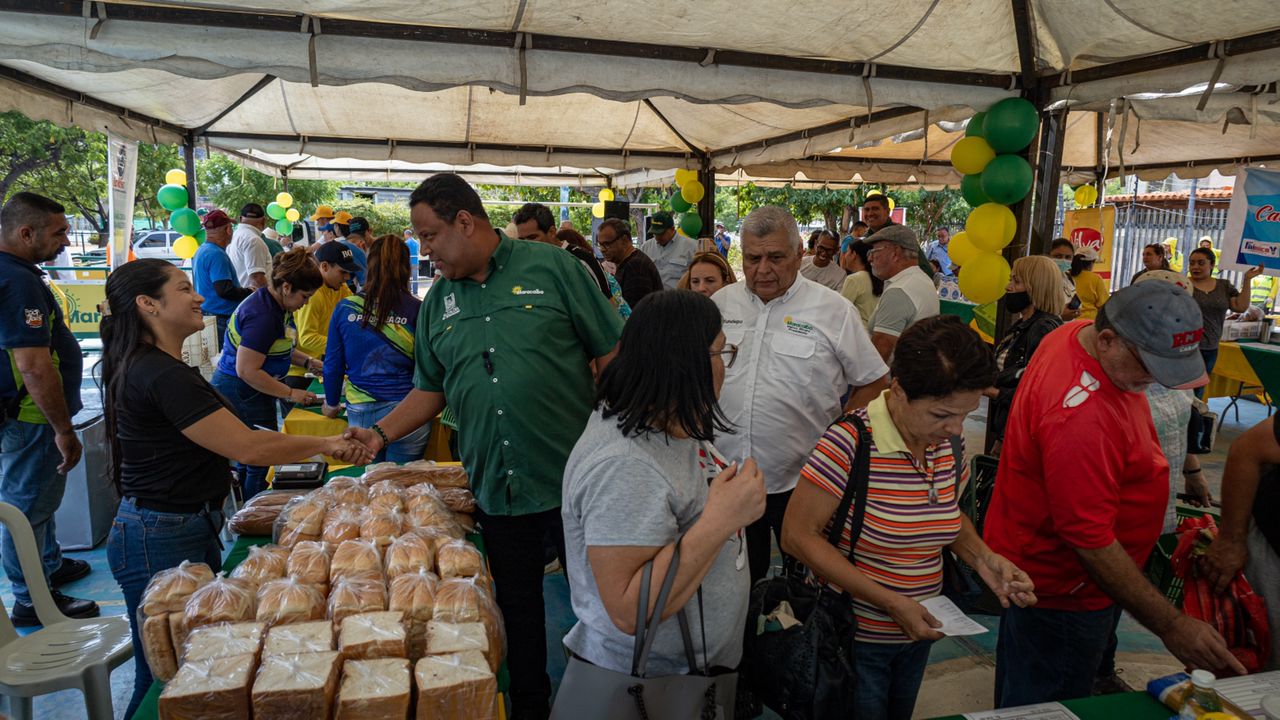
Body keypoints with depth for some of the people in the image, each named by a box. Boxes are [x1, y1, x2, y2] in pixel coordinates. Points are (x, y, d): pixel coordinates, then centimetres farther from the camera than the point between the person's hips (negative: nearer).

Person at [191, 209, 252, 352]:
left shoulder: (201, 250, 15)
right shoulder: (216, 254, -17)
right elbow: (225, 291, -23)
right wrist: (250, 292, -9)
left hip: (206, 313, 10)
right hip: (220, 317, -10)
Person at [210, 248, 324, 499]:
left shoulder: (276, 304, 6)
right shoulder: (262, 316, -25)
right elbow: (247, 370, -26)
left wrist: (310, 362, 7)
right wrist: (291, 393, -19)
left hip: (246, 392, 10)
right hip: (240, 393, -10)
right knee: (259, 462, -3)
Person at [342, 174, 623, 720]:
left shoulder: (551, 267, -6)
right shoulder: (438, 301, 8)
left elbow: (613, 355, -6)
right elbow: (430, 389, 16)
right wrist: (381, 433, 2)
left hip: (575, 478, -4)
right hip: (496, 488, 4)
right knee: (516, 607, 17)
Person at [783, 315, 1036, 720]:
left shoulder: (948, 444, -5)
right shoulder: (850, 443, -26)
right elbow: (798, 536, -24)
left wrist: (982, 557, -7)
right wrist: (889, 601, -26)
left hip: (917, 633, 7)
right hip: (853, 639, -6)